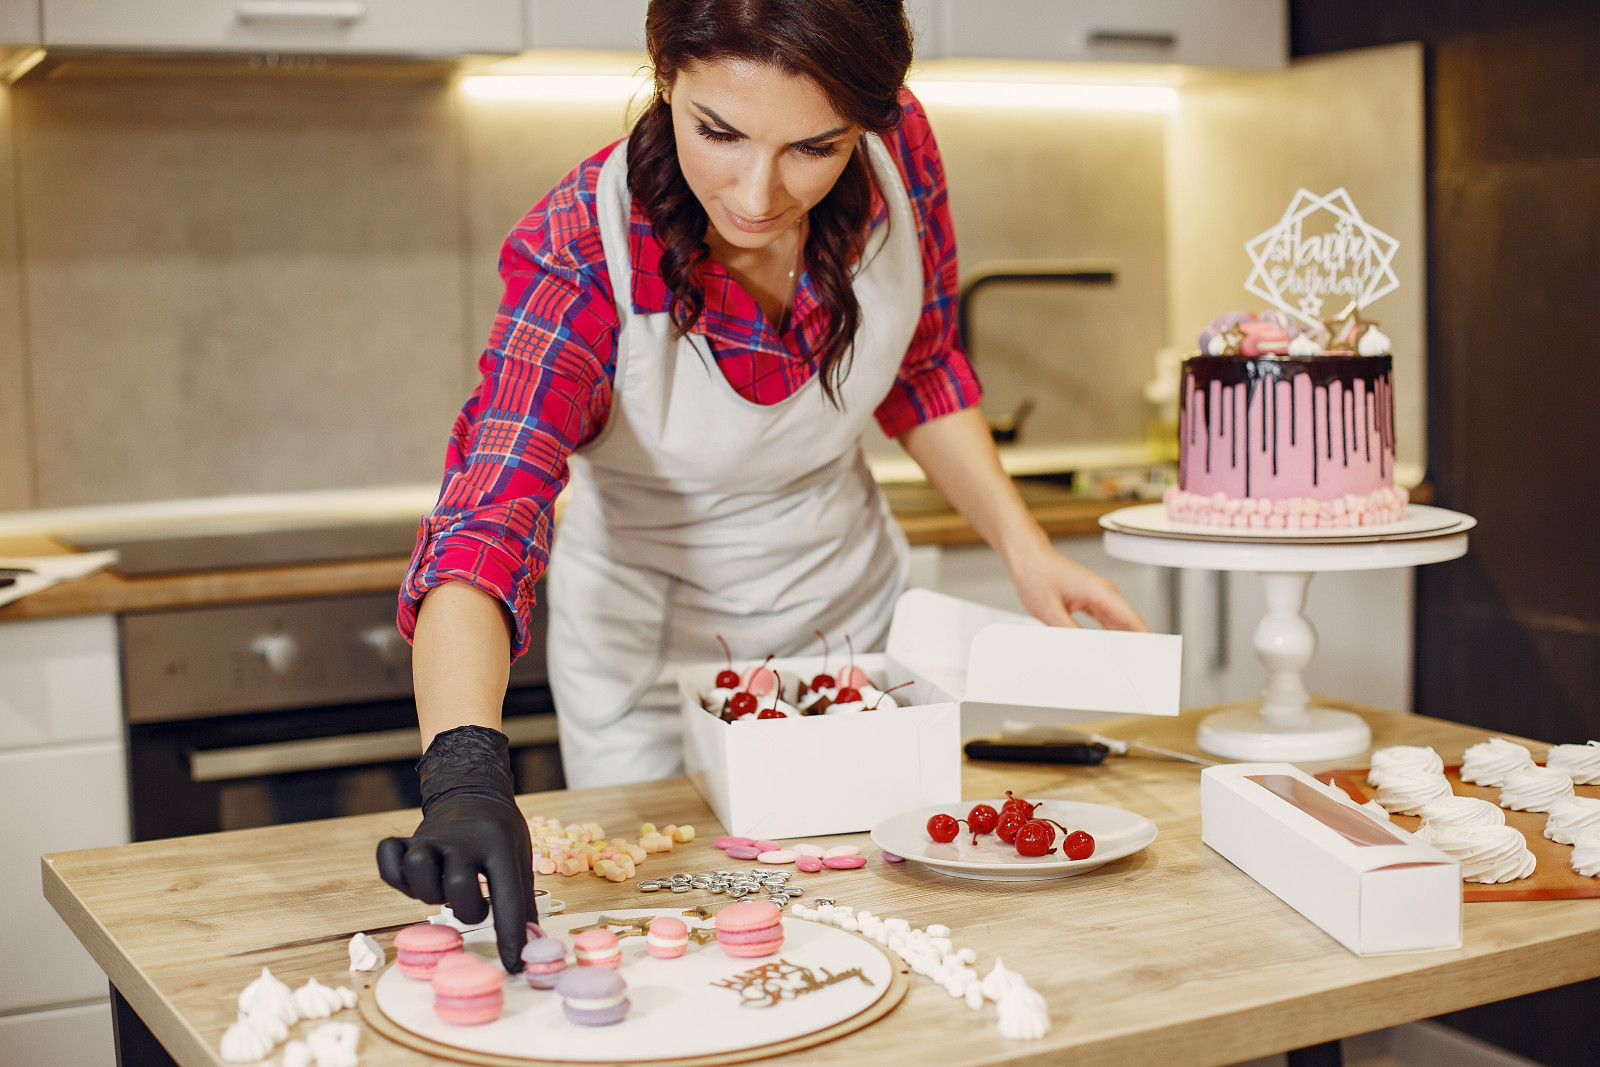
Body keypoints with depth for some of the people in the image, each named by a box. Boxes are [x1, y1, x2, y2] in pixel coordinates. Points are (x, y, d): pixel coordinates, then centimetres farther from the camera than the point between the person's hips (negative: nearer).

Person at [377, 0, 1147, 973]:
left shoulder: (900, 149, -22)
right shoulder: (584, 252, -33)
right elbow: (483, 526, -43)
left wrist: (1024, 547, -12)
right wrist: (466, 773, -60)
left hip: (850, 601, 3)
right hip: (648, 628, -3)